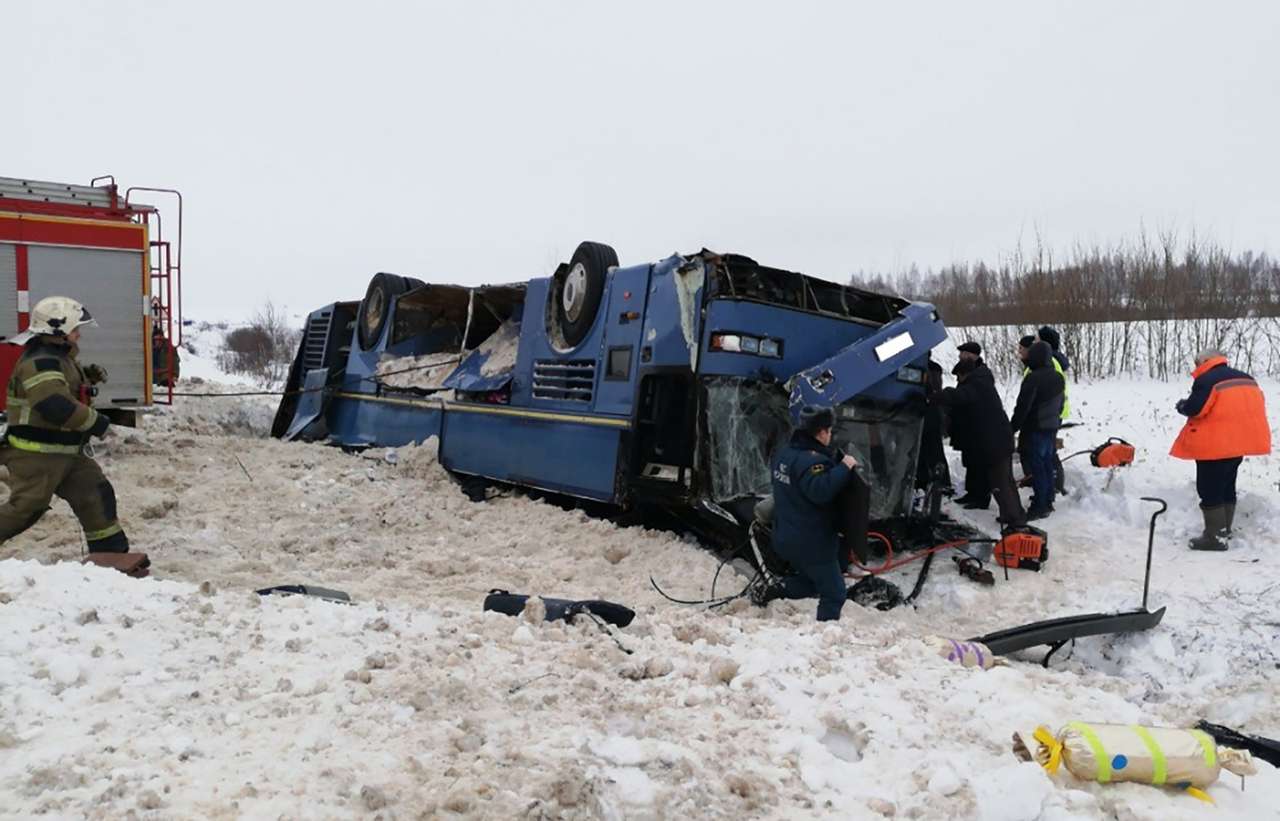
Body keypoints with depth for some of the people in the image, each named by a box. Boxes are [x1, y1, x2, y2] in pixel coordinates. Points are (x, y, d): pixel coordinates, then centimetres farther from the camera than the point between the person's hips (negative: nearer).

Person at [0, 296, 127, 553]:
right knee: (25, 507, -6)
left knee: (96, 492, 7)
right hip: (36, 453, -10)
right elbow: (55, 405, -34)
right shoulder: (40, 363, -20)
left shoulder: (59, 357, 13)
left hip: (65, 451, 10)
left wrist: (88, 376, 13)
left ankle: (109, 550, 13)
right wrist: (95, 422, -25)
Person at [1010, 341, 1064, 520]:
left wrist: (1013, 427, -10)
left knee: (1037, 466, -4)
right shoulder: (1058, 377, 7)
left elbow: (1022, 406, -19)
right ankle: (1048, 501, 25)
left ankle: (1039, 506, -1)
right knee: (1048, 464, 16)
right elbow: (1060, 404, 17)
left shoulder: (1033, 378, -21)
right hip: (1052, 427, 8)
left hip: (1036, 429, -8)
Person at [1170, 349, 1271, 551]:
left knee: (1210, 490, -3)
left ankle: (1215, 537, -3)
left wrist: (1181, 405, 0)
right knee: (1227, 487, 19)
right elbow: (1257, 405, 18)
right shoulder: (1246, 378, 13)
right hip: (1239, 442, 9)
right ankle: (1224, 530, 27)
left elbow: (1195, 409, -21)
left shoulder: (1206, 380, -14)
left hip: (1215, 445, -9)